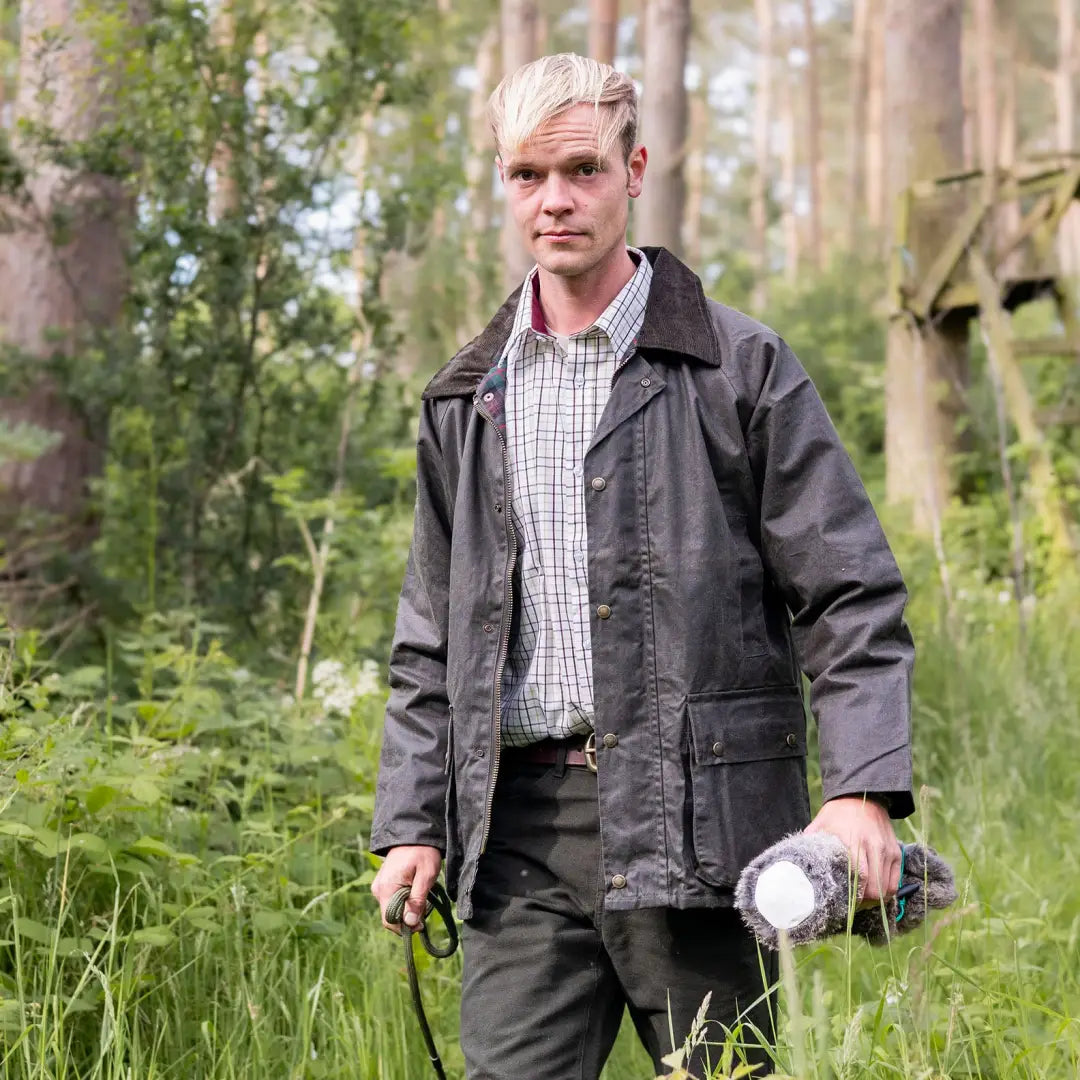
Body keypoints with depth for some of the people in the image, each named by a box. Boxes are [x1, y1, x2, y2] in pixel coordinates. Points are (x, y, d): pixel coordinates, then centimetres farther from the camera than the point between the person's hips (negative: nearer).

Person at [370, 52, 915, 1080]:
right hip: (521, 824, 3)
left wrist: (862, 788, -14)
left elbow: (850, 597, -1)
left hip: (694, 813, -3)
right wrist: (409, 824, 10)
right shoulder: (467, 399, 15)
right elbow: (430, 640, 19)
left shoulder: (741, 369, 3)